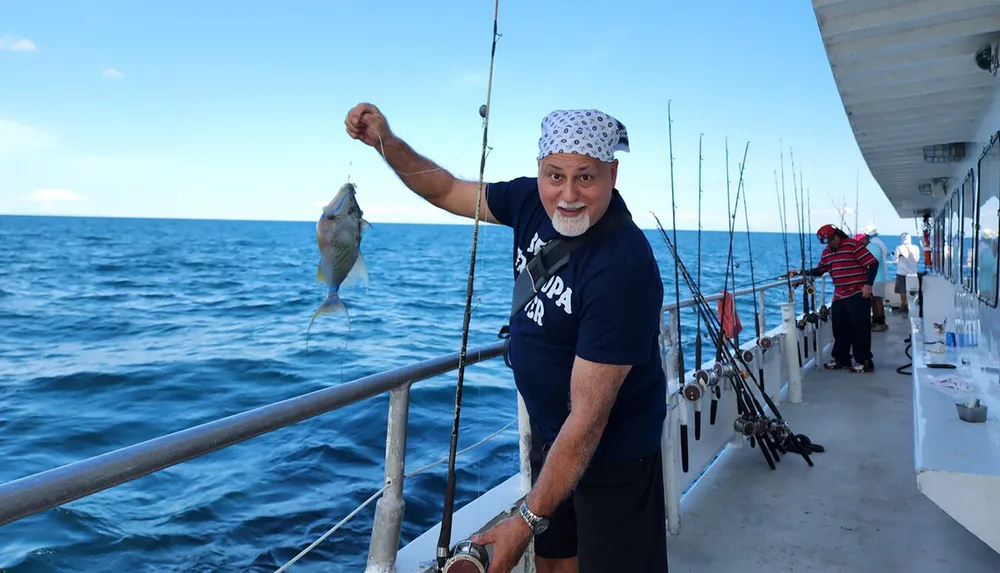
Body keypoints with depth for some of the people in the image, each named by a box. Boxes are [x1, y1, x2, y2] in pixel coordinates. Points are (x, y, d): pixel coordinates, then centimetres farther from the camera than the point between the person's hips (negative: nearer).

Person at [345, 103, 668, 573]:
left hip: (613, 451, -7)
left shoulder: (622, 269, -32)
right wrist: (386, 142, -9)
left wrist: (529, 519, -26)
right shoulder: (534, 200, -10)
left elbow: (588, 419, -30)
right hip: (551, 433, 7)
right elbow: (447, 191, 6)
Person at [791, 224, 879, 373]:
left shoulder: (853, 245, -11)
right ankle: (841, 359, 23)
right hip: (839, 297, 7)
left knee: (859, 329, -2)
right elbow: (819, 270, 20)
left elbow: (873, 263, -12)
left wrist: (868, 284, -17)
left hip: (858, 295, -7)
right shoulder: (826, 252, 12)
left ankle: (864, 361, 8)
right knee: (840, 329, 11)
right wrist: (802, 272, 5)